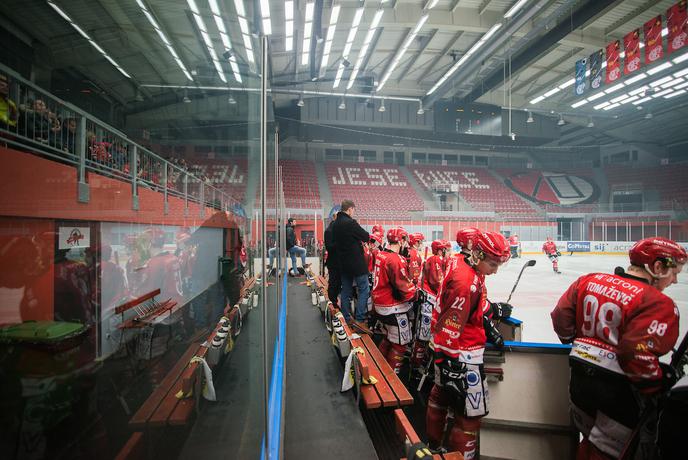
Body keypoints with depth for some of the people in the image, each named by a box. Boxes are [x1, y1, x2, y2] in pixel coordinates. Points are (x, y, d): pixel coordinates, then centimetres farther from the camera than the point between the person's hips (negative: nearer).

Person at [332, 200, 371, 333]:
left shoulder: (335, 224, 8)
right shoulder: (350, 223, -19)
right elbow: (366, 237, -13)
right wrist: (364, 237, 10)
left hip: (343, 262, 8)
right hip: (356, 262, -8)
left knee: (346, 290, 14)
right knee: (364, 290, -2)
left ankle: (346, 318, 21)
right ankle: (359, 320, -5)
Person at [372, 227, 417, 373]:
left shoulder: (380, 255, 4)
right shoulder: (395, 260, -24)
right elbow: (404, 286, -23)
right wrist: (416, 293, -4)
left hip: (380, 304, 9)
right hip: (394, 309, -9)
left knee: (388, 337, 27)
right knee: (400, 344, 8)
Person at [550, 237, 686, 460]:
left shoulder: (589, 280, 1)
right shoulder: (658, 304, -17)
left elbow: (561, 316, 4)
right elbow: (638, 354, -26)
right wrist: (658, 390, -9)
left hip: (580, 376, 6)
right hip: (619, 390, -6)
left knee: (591, 439, 26)